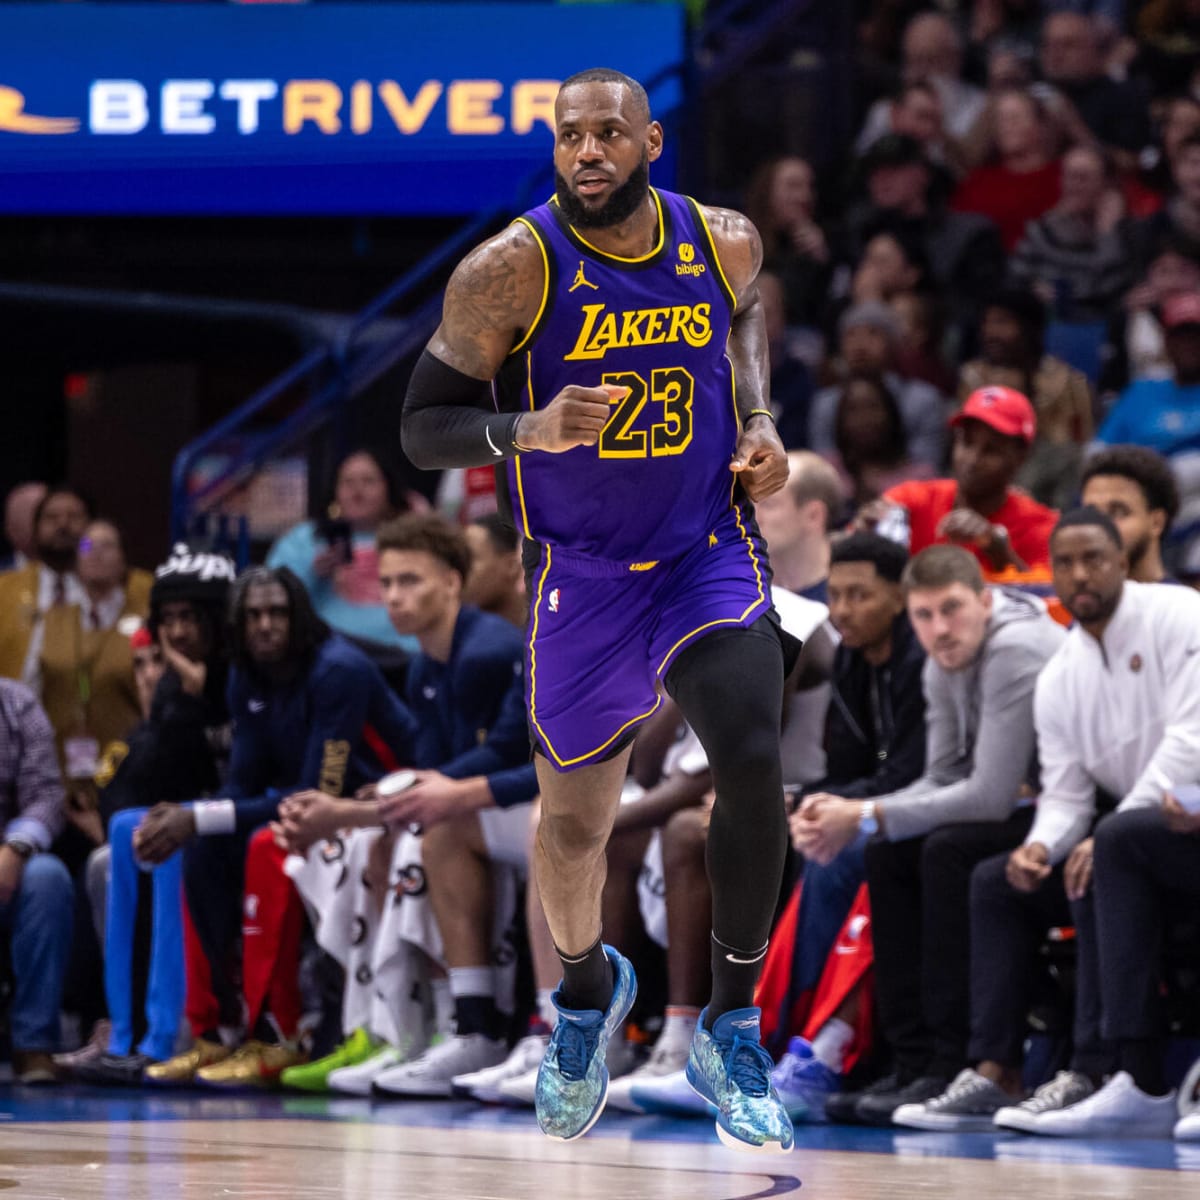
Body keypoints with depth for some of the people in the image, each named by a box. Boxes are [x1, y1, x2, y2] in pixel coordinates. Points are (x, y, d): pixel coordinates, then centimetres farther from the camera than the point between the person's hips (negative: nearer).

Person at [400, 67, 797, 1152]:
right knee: (576, 820, 11)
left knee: (753, 766, -21)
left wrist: (758, 421, 5)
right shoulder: (511, 269, -16)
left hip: (713, 556, 1)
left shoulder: (725, 243, -5)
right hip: (582, 576, -1)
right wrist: (526, 429, -30)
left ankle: (731, 1027, -5)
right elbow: (423, 428, -12)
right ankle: (587, 990, 45)